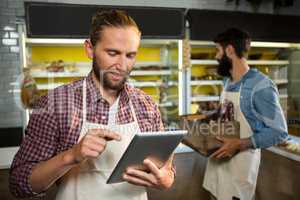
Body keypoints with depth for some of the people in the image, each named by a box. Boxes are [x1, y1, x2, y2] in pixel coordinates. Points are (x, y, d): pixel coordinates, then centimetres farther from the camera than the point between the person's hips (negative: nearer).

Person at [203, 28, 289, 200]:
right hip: (218, 158, 7)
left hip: (240, 163, -7)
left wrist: (240, 144, -23)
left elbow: (279, 133, -17)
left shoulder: (261, 86, -19)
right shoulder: (228, 83, 6)